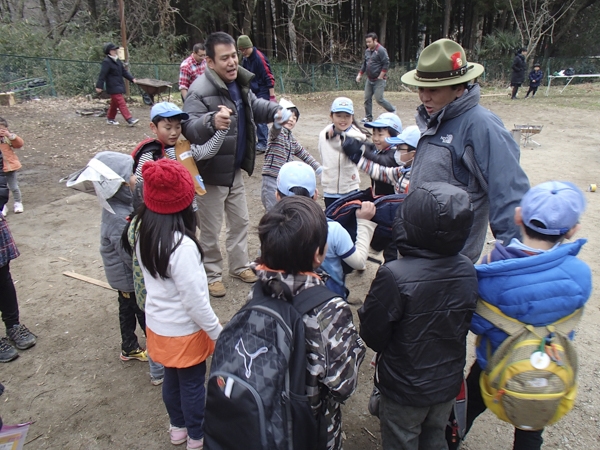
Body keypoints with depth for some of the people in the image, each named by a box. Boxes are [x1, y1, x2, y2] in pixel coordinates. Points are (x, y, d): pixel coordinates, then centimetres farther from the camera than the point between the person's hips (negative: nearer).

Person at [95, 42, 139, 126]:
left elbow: (124, 71, 16)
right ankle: (129, 120, -16)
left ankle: (110, 119, 27)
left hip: (119, 86, 9)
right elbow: (102, 74, -16)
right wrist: (99, 86, -17)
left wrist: (132, 78, 4)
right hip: (113, 87, -9)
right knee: (121, 103, -12)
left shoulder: (117, 60, 13)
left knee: (114, 103, 16)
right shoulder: (106, 61, -13)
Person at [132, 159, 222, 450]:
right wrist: (218, 333, -13)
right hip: (183, 330, -6)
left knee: (171, 378, 26)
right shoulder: (181, 245, -33)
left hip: (157, 324, 7)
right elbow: (195, 301, -26)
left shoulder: (143, 232, -10)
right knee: (192, 384, 17)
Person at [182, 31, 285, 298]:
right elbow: (189, 128, -33)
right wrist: (211, 122, -53)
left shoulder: (239, 82, 3)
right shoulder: (200, 91, -24)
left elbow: (254, 105, 20)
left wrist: (275, 111, 2)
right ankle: (212, 275, 27)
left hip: (235, 170, 8)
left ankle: (239, 266, 40)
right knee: (211, 229, 6)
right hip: (211, 173, -8)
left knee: (240, 221, 21)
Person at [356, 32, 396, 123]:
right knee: (367, 98, 5)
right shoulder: (367, 51, 11)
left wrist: (381, 76, -17)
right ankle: (368, 117, 16)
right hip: (369, 80, 8)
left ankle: (392, 110, 11)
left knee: (379, 99, -9)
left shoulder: (381, 50, -13)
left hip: (379, 80, -7)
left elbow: (386, 64, -16)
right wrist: (360, 74, 13)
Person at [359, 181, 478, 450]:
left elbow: (372, 335, -21)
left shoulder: (394, 276, -34)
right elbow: (464, 324, 1)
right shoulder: (467, 271, -15)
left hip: (404, 389, -4)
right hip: (448, 384, 5)